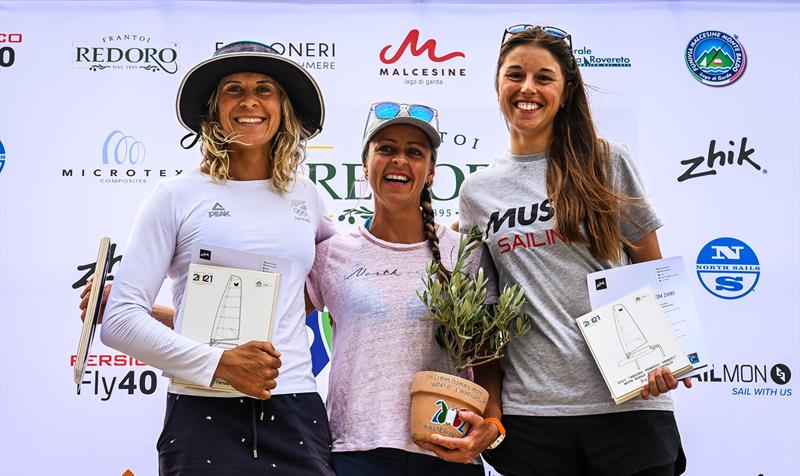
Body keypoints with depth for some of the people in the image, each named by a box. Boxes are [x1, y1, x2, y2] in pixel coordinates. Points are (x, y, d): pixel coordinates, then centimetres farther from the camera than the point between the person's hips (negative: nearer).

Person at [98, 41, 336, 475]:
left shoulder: (305, 195, 11)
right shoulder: (179, 195, 1)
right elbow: (120, 320, -5)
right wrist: (219, 364, -14)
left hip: (296, 413, 3)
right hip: (204, 416, -3)